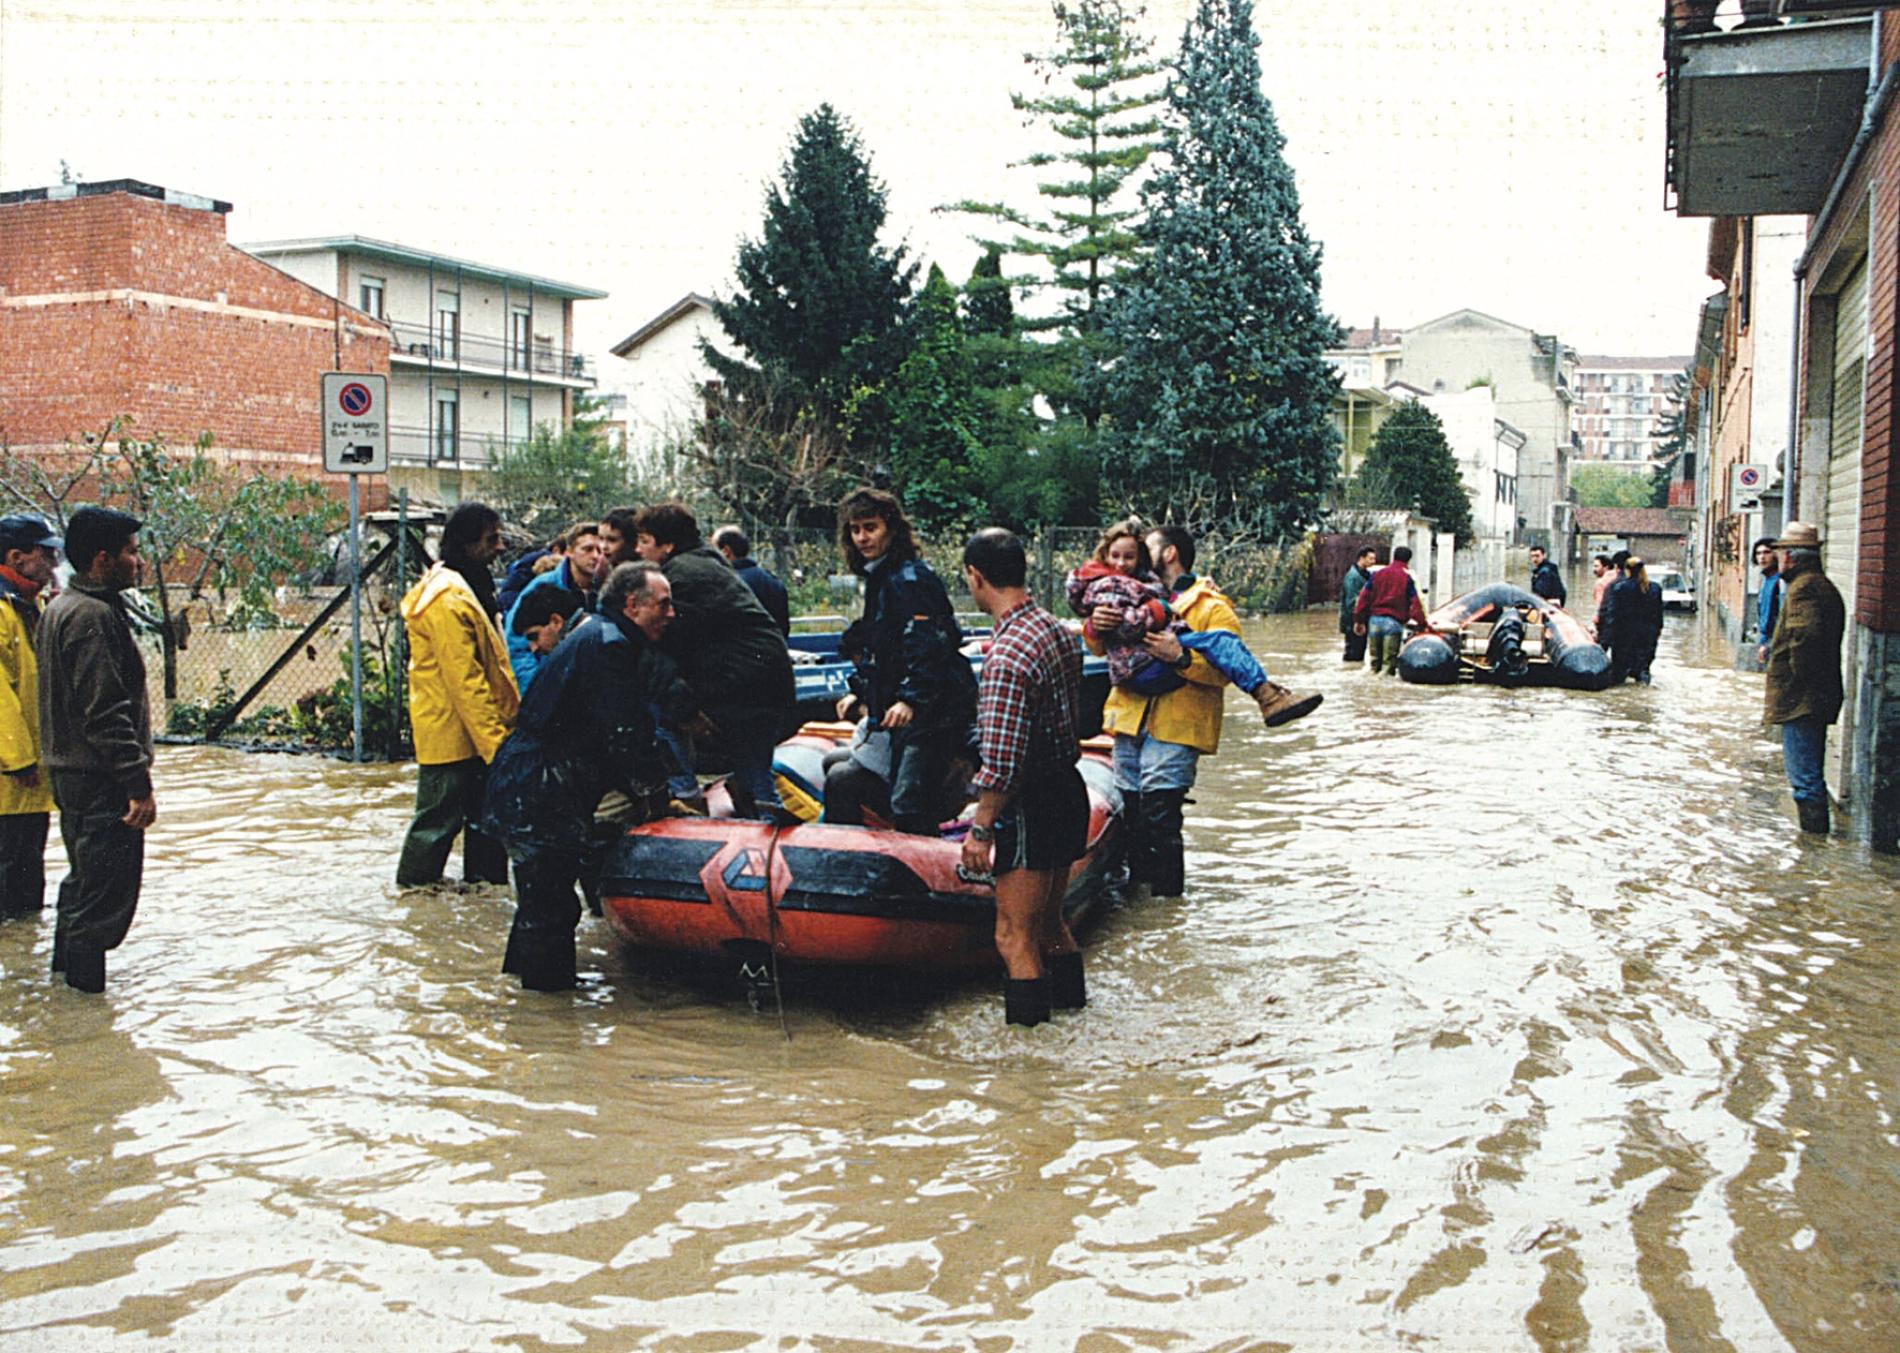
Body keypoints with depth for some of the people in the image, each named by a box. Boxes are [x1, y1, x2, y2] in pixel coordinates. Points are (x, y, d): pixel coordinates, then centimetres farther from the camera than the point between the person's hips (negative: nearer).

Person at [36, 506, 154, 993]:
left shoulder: (61, 607, 15)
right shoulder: (93, 616, -19)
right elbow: (105, 713, -24)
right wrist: (139, 784, -23)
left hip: (71, 772, 11)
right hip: (100, 782, -11)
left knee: (84, 882, 22)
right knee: (105, 897, -6)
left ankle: (65, 974, 34)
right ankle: (85, 989, -3)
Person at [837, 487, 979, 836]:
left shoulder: (907, 578, -13)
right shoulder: (880, 578, 18)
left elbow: (927, 645, -24)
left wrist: (910, 699, -33)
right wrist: (868, 697, 30)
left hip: (933, 712, -11)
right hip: (909, 715, 11)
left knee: (908, 805, -17)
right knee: (901, 803, 15)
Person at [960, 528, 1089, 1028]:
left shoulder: (1007, 654, -23)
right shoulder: (1060, 632, 5)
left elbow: (1001, 763, -24)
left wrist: (980, 829, -16)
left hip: (1031, 805, -9)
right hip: (1069, 792, 9)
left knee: (1015, 937, -1)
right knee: (1049, 921, 24)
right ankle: (1072, 1006, 38)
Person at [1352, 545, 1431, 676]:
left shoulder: (1377, 574, 11)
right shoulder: (1407, 577, -2)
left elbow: (1364, 597, 9)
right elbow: (1415, 603, -7)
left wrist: (1359, 620, 11)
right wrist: (1423, 623, -4)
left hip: (1374, 620, 4)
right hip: (1393, 621, -4)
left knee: (1375, 660, 13)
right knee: (1389, 661, -3)